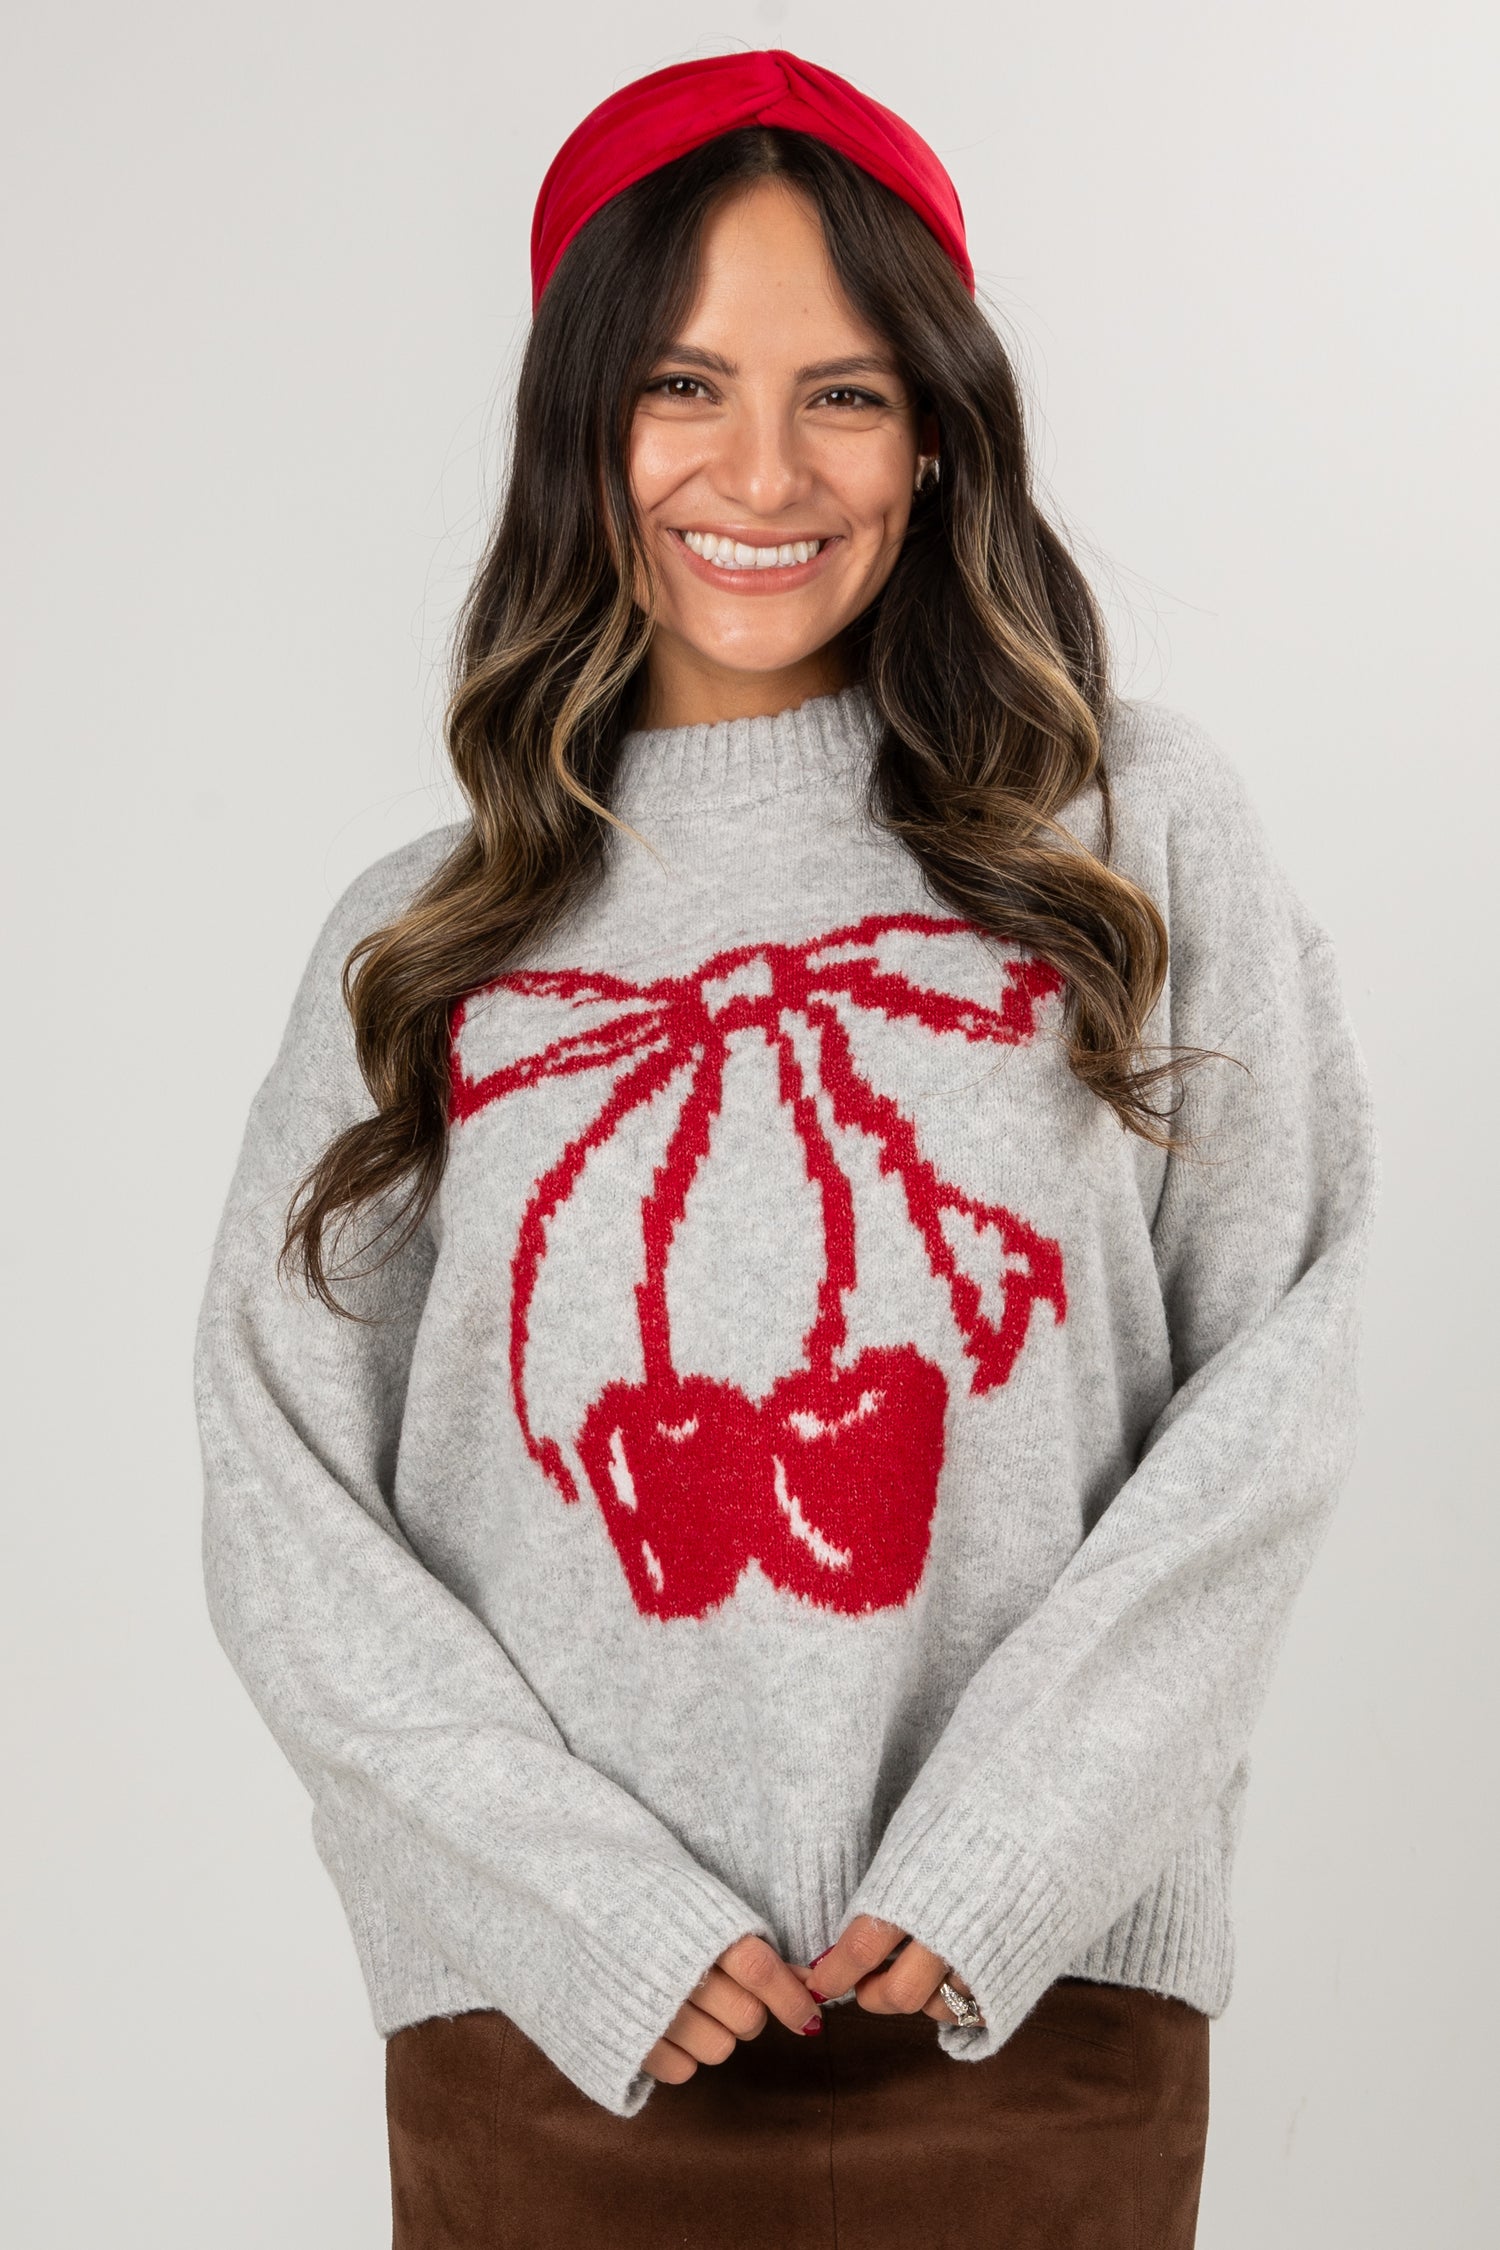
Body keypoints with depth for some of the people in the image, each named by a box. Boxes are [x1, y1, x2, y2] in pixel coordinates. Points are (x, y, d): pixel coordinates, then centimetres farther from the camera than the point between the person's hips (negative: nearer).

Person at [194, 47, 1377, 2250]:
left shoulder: (1133, 830, 2)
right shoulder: (422, 943, 4)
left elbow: (1279, 1357, -2)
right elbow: (287, 1499, 1)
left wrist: (1003, 1855, -10)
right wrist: (607, 1917, -9)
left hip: (1037, 2010, 0)